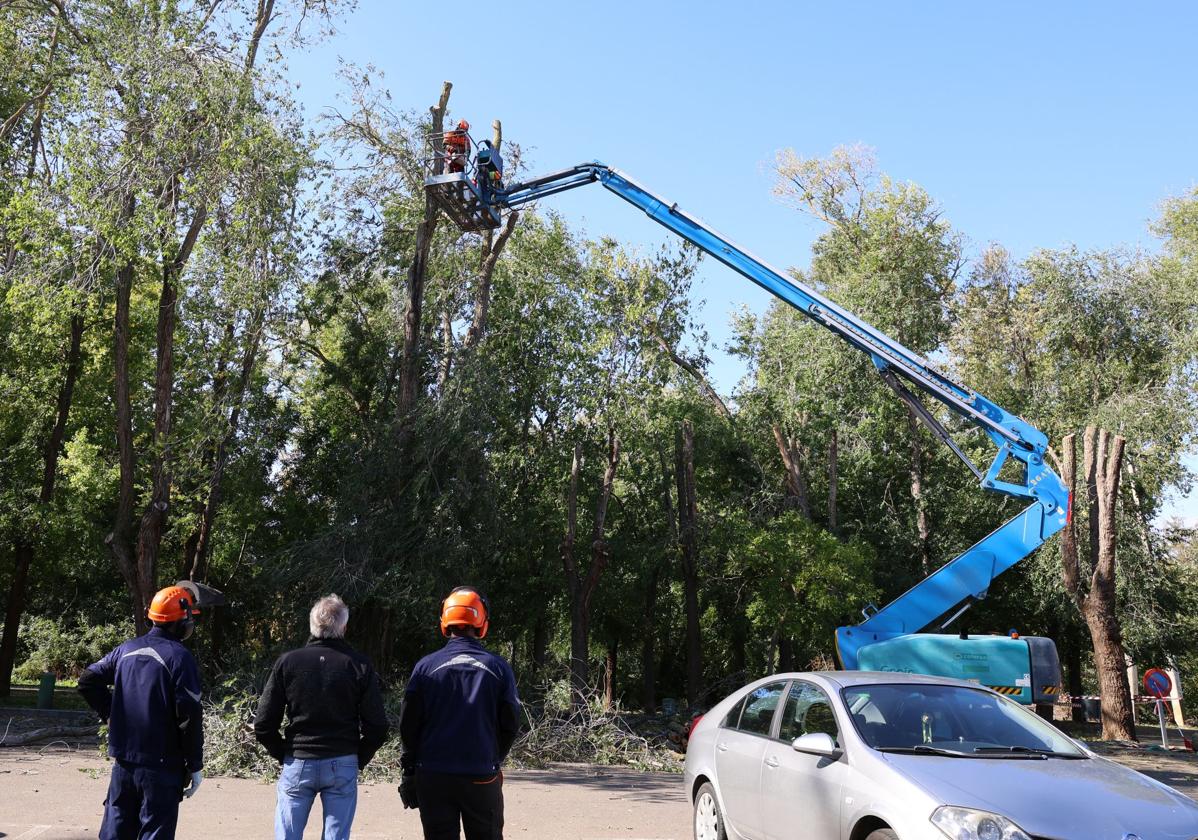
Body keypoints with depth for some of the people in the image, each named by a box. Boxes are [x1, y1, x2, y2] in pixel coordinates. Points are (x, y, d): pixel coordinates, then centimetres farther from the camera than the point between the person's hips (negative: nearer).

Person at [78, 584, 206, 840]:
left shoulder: (127, 649, 5)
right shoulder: (179, 656, -14)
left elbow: (88, 681, 11)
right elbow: (190, 714, -17)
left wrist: (110, 714, 13)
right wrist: (195, 765, -9)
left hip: (123, 759, 6)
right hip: (162, 764, -6)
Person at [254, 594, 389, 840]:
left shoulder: (287, 662, -3)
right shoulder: (359, 665, -5)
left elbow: (263, 725, -3)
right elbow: (377, 727, -6)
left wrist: (284, 755, 11)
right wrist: (359, 760, 8)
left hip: (297, 765, 1)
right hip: (343, 765, 0)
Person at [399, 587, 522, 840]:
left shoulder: (426, 666, -4)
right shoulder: (498, 667, -3)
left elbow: (408, 723, -1)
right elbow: (510, 724, 1)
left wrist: (410, 766, 12)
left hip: (433, 777, 0)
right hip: (482, 778, 0)